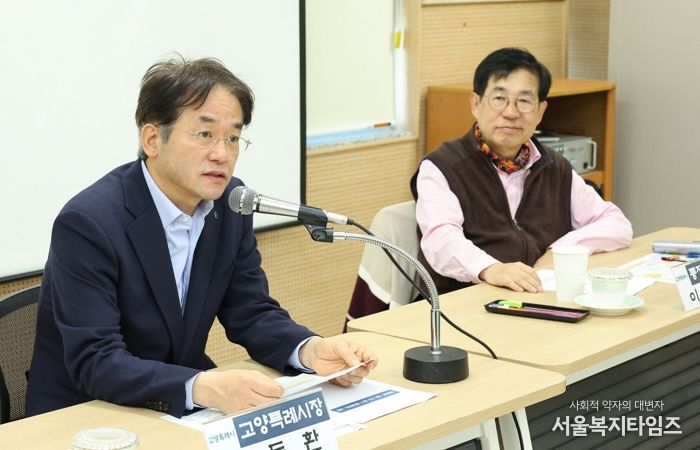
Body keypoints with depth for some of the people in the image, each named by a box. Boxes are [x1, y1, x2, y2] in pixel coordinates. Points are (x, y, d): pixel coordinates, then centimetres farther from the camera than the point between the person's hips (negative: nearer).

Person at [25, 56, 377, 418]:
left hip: (181, 411, 5)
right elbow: (95, 363, -26)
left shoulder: (230, 203, -3)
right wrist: (203, 388, -41)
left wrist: (312, 350, -17)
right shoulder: (88, 223, -21)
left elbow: (251, 313, 3)